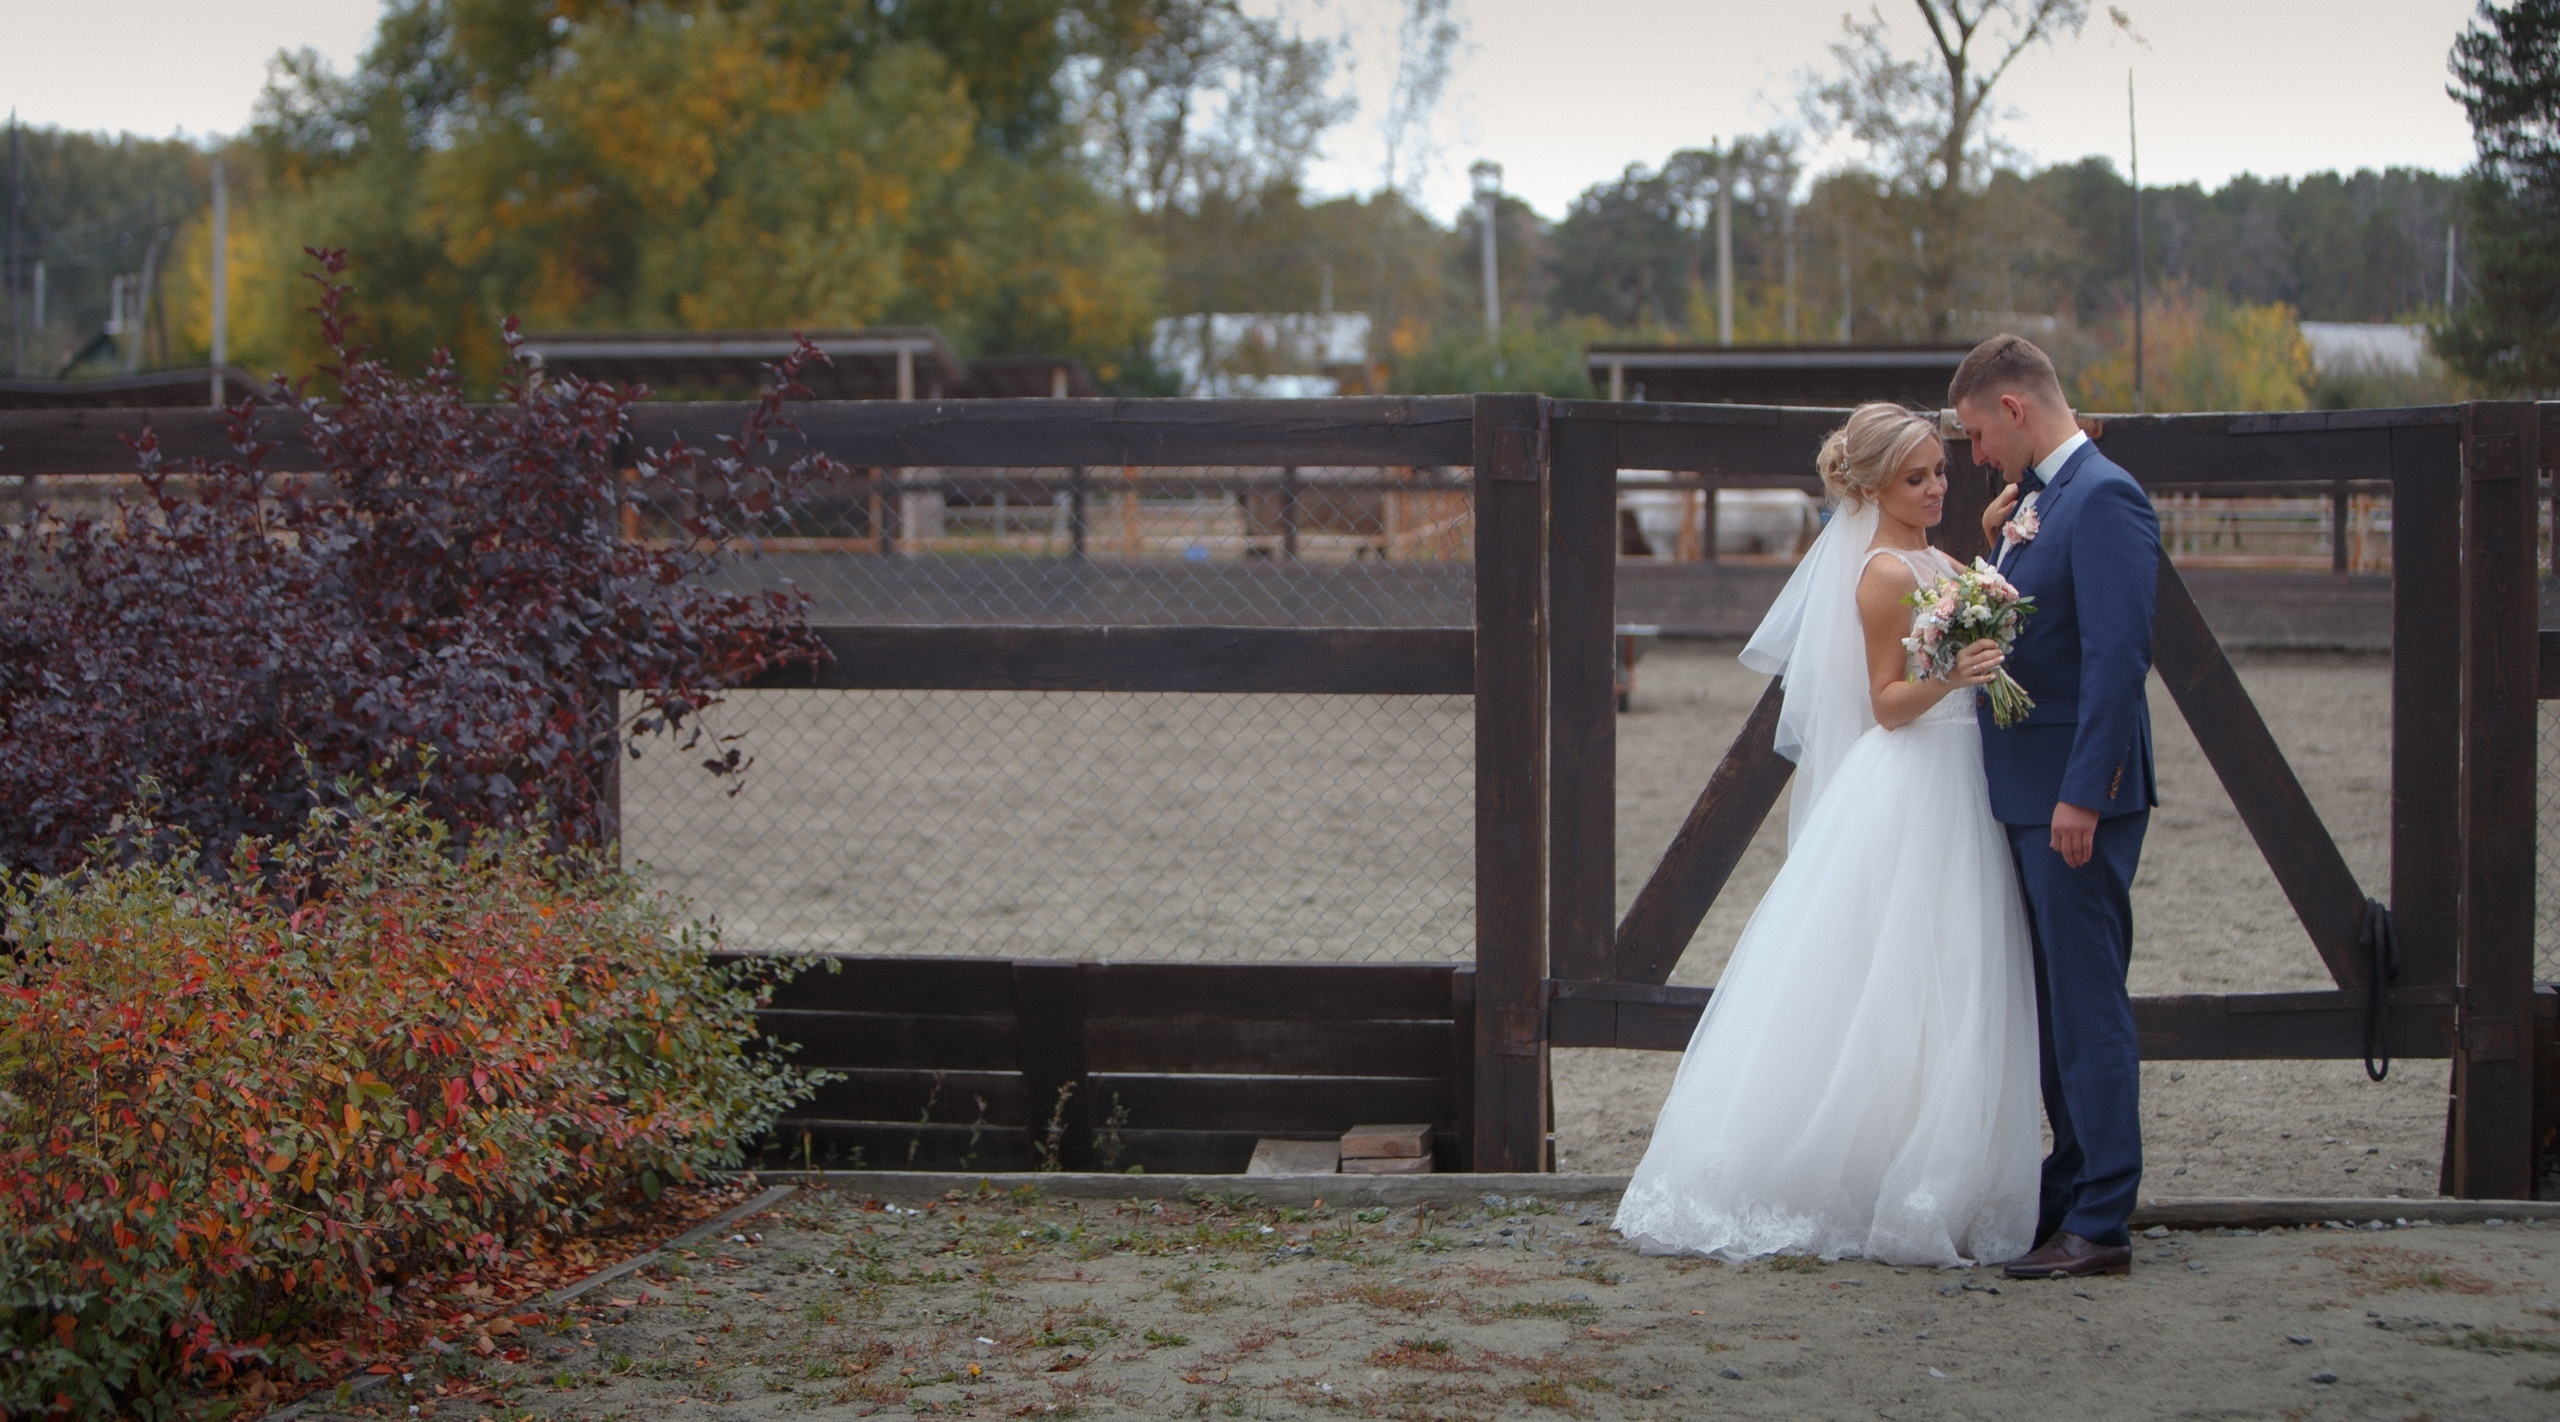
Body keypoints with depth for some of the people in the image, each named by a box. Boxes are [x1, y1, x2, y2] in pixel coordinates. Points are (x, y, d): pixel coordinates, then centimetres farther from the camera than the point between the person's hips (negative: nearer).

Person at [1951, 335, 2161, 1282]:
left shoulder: (2104, 499, -15)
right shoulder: (2036, 500, 15)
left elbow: (2117, 653, -22)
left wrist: (2082, 794, -24)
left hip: (2078, 795, -10)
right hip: (2031, 793, 10)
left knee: (2089, 1007, -7)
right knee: (2056, 1005, 16)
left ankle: (2100, 1224, -3)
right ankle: (2069, 1192, 26)